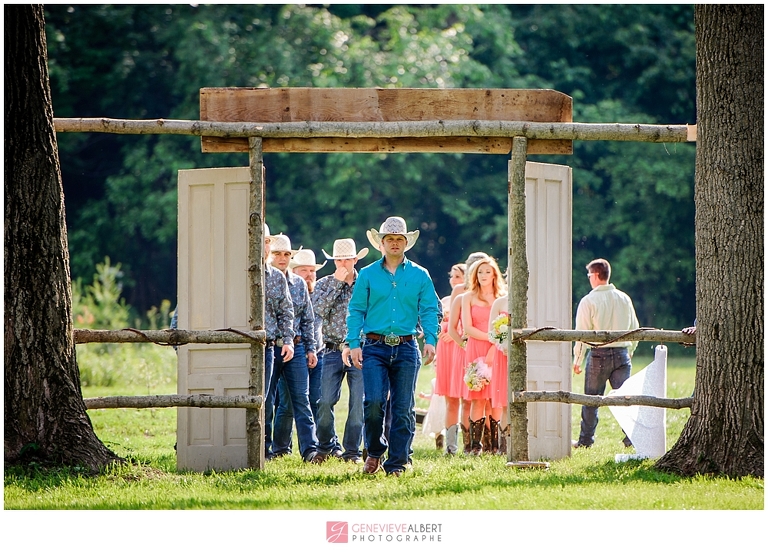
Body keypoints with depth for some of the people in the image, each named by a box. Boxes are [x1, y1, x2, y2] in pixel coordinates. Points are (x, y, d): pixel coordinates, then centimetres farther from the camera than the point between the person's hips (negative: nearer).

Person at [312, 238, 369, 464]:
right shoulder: (324, 284, 8)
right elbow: (319, 310, -10)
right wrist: (337, 282, -10)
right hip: (333, 350, 0)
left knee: (358, 403, -4)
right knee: (326, 401, -7)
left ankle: (352, 450, 6)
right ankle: (327, 445, 12)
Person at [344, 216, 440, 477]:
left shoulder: (420, 275, 10)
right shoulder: (367, 275, 8)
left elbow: (430, 310, 7)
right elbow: (356, 310, 7)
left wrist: (431, 340, -8)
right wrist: (354, 343, -4)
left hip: (406, 349, 1)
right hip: (375, 347, -1)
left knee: (403, 408, 0)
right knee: (374, 401, -14)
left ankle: (397, 462, 6)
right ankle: (374, 452, 8)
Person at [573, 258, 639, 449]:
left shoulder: (589, 301, -6)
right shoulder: (624, 299, 7)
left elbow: (582, 333, -6)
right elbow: (635, 329, 12)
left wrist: (577, 360, 2)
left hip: (598, 354, -3)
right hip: (621, 353, 3)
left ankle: (585, 440, 13)